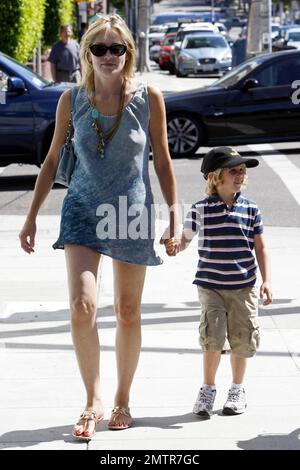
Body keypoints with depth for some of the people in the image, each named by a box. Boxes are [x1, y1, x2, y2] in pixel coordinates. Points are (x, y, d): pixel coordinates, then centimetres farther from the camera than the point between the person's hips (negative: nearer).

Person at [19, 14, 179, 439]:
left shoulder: (149, 98, -5)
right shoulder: (72, 100, -2)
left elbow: (162, 161, 3)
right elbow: (52, 160, 7)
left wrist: (174, 214, 0)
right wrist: (32, 217, 7)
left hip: (132, 212, 0)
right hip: (84, 210, 0)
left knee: (128, 312, 9)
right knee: (82, 305, -17)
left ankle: (122, 400, 25)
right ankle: (94, 400, -3)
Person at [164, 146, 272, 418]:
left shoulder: (250, 210, 1)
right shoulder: (200, 210, -4)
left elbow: (261, 247, 5)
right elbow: (186, 238, 4)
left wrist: (266, 281, -1)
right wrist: (174, 246, -20)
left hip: (243, 286, 2)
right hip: (210, 286, -2)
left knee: (242, 339, 6)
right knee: (213, 335, -12)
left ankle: (237, 389, 25)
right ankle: (208, 389, 5)